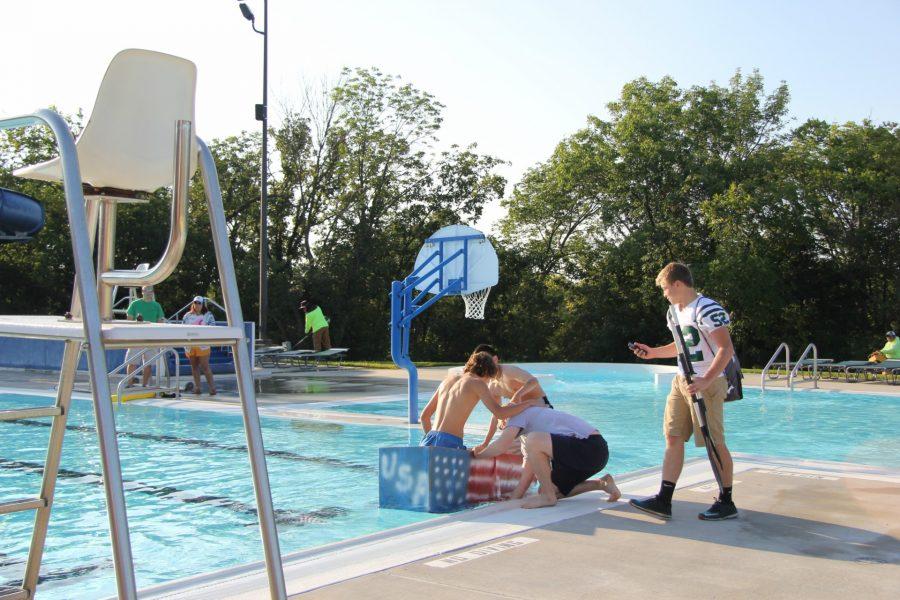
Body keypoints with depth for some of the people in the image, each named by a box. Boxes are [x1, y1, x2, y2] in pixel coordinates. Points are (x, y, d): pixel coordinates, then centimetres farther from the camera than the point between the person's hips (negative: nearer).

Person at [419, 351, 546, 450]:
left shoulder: (449, 378, 20)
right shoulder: (477, 383, 2)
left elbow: (424, 415, 22)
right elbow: (500, 413, -9)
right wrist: (530, 403, 3)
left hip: (428, 442, 7)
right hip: (449, 444, -7)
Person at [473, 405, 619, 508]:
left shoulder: (519, 413, 3)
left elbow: (503, 444, -15)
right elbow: (531, 463, 27)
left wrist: (478, 454, 3)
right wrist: (515, 496, 25)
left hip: (590, 447, -10)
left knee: (534, 441, -24)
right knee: (549, 489, 16)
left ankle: (548, 496, -10)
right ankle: (601, 483, 15)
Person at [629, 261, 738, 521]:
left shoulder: (707, 310, -15)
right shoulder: (677, 311, 14)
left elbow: (726, 349, -20)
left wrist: (706, 380, -28)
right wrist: (652, 352, 17)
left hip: (707, 384, -9)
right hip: (682, 382, 9)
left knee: (715, 443, -2)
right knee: (673, 437, 6)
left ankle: (726, 502, 10)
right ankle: (663, 500, 8)